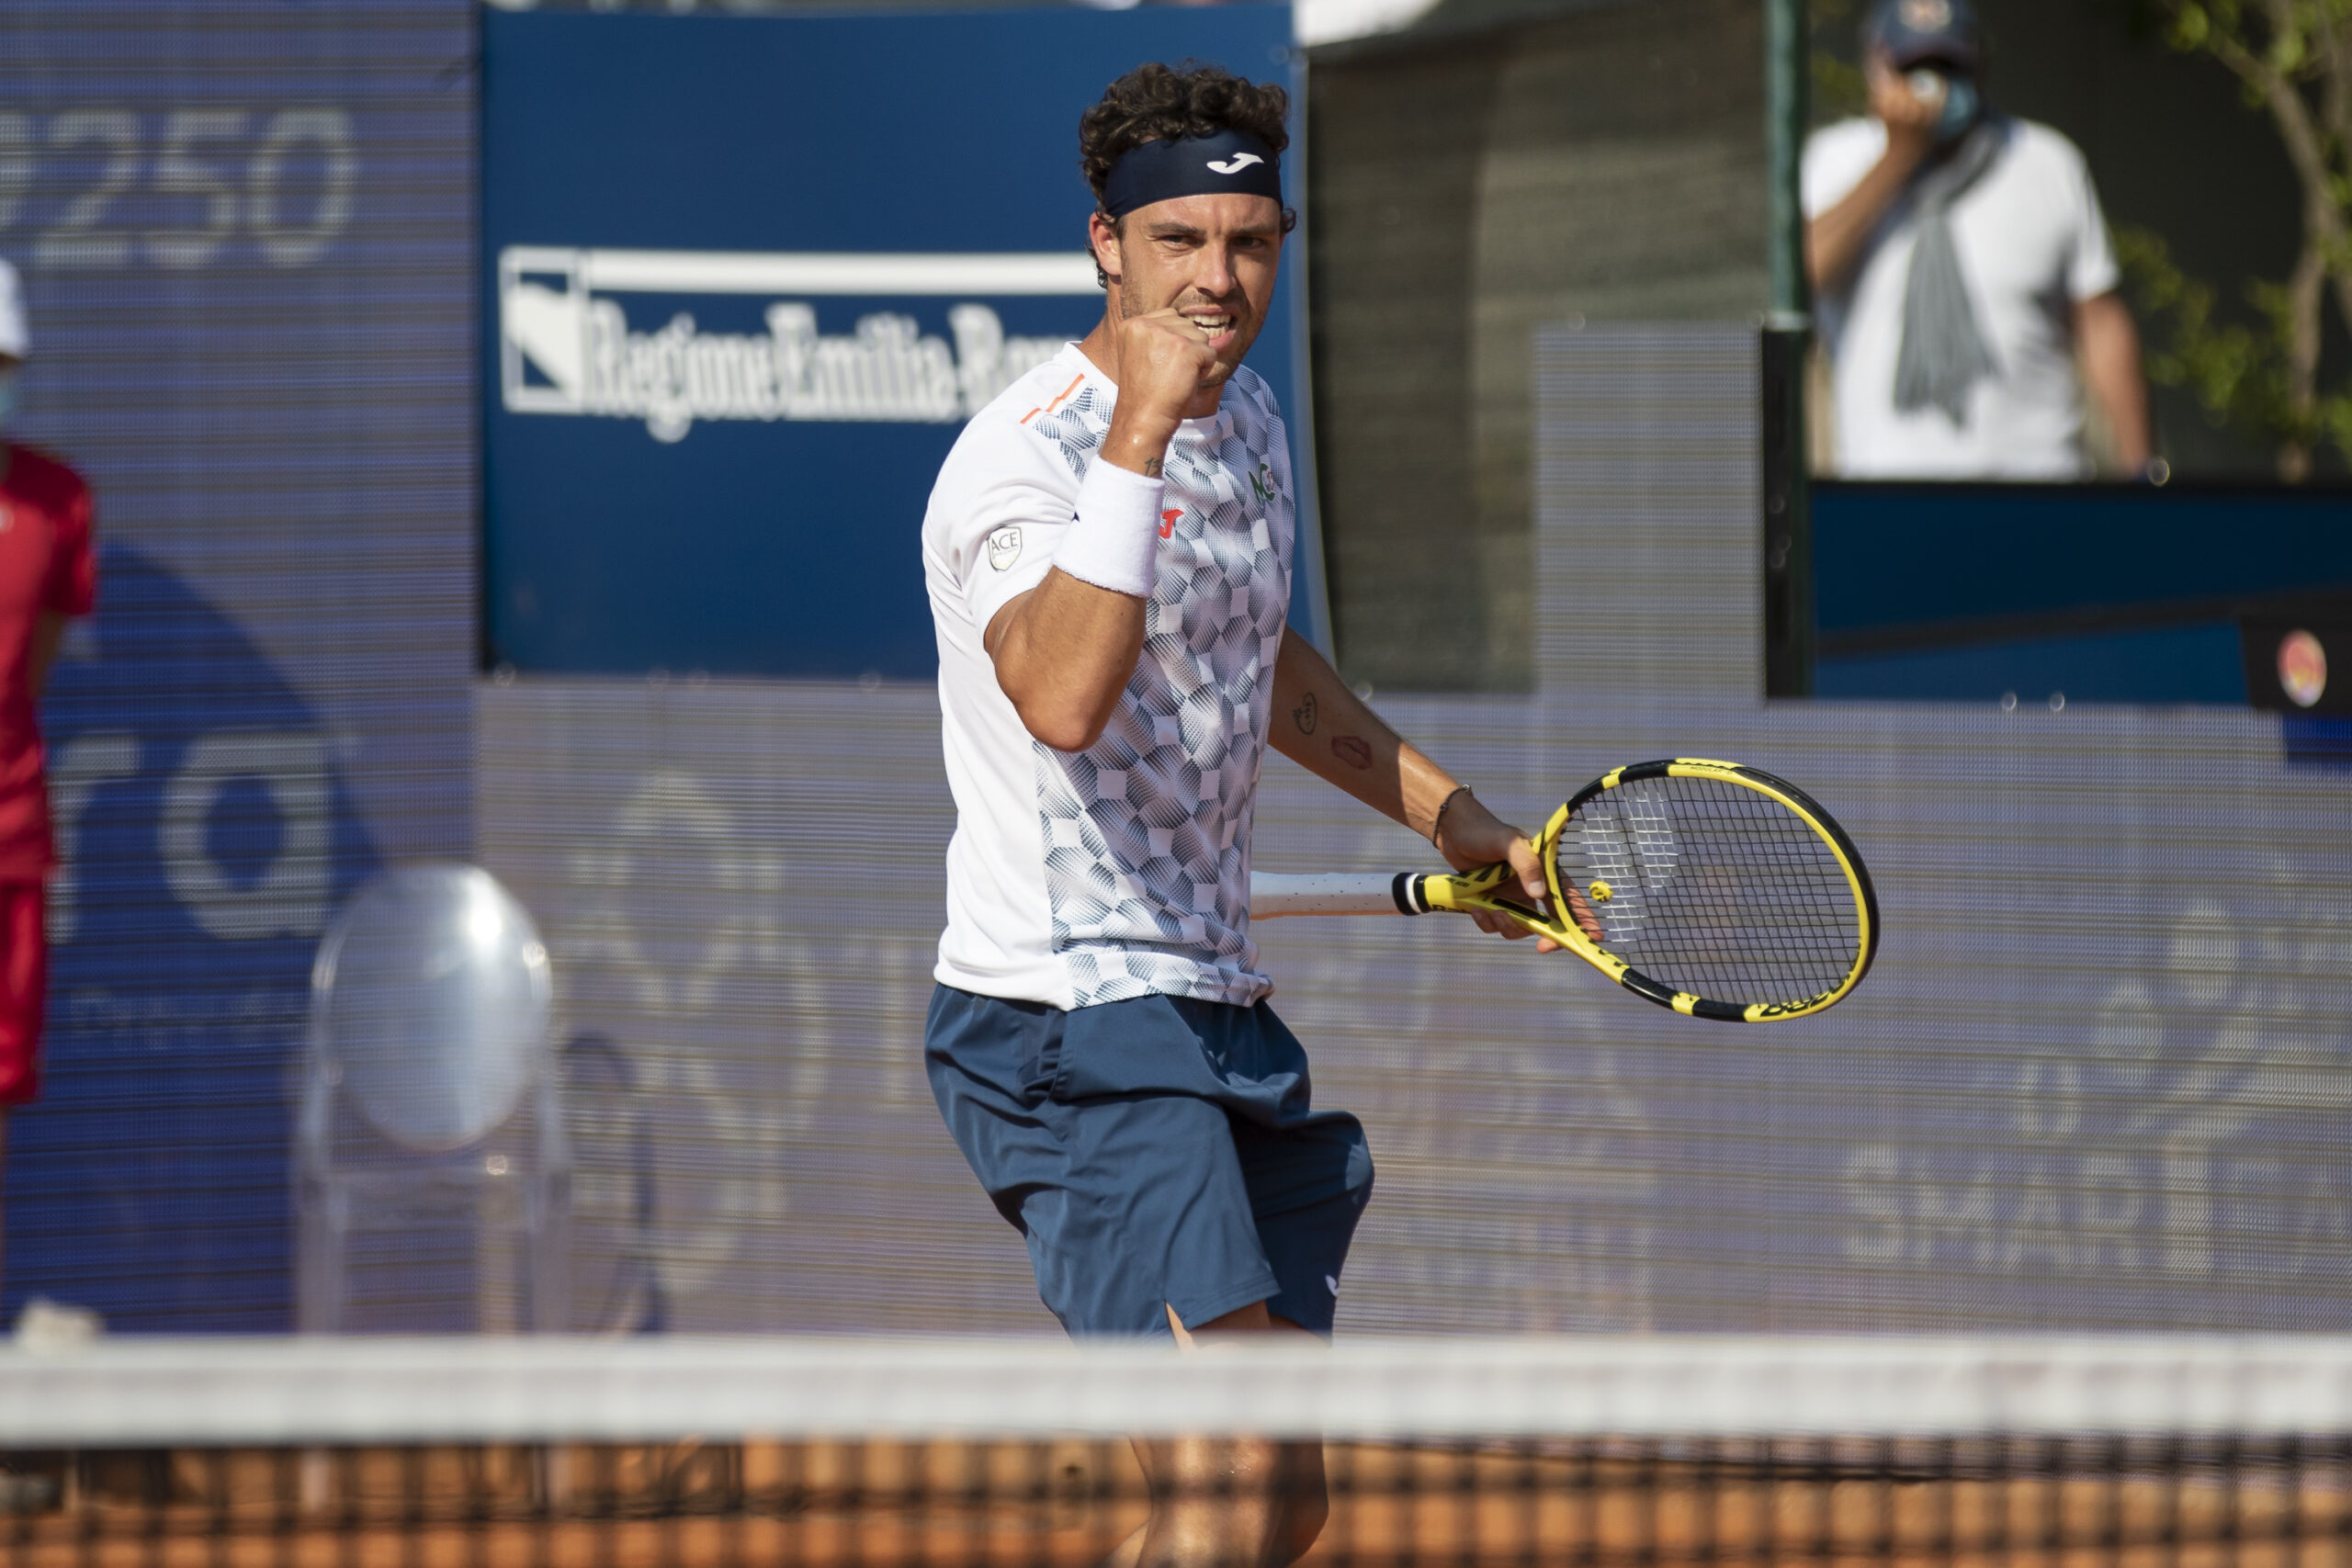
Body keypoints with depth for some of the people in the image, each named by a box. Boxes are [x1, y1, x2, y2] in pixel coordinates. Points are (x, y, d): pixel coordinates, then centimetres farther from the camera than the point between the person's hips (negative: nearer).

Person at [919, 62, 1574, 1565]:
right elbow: (1064, 699, -37)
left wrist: (1452, 817, 32)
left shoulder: (1248, 420, 11)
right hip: (1070, 1025, -9)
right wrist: (1137, 436, -36)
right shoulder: (1024, 456, -17)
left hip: (1218, 1016, 9)